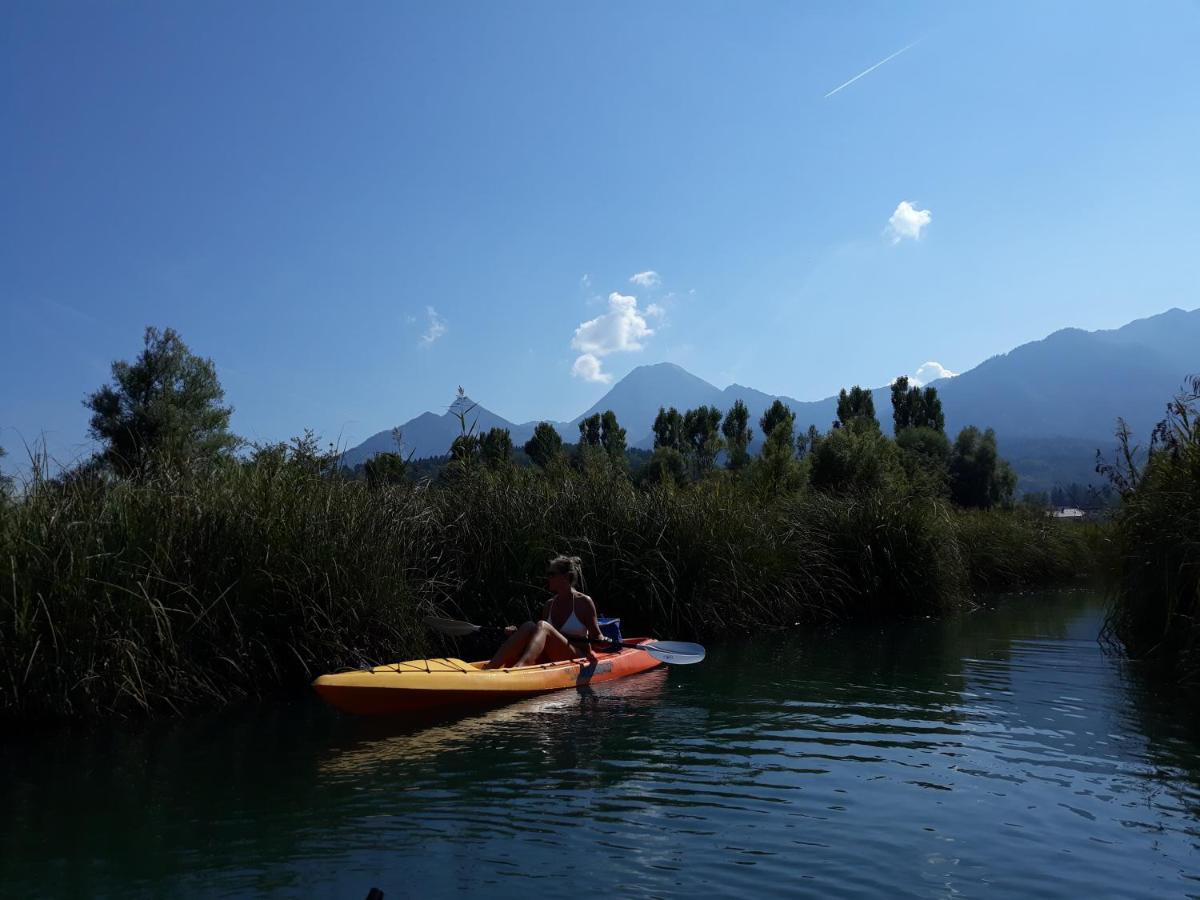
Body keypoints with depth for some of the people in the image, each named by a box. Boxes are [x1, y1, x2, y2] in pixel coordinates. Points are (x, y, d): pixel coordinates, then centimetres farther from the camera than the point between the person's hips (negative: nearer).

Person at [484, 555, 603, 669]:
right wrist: (516, 633, 6)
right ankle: (490, 667, -41)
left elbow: (596, 637, 2)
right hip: (550, 660, 5)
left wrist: (602, 641, -19)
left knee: (542, 625, -28)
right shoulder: (549, 605, 16)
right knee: (528, 626, -22)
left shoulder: (584, 602, 0)